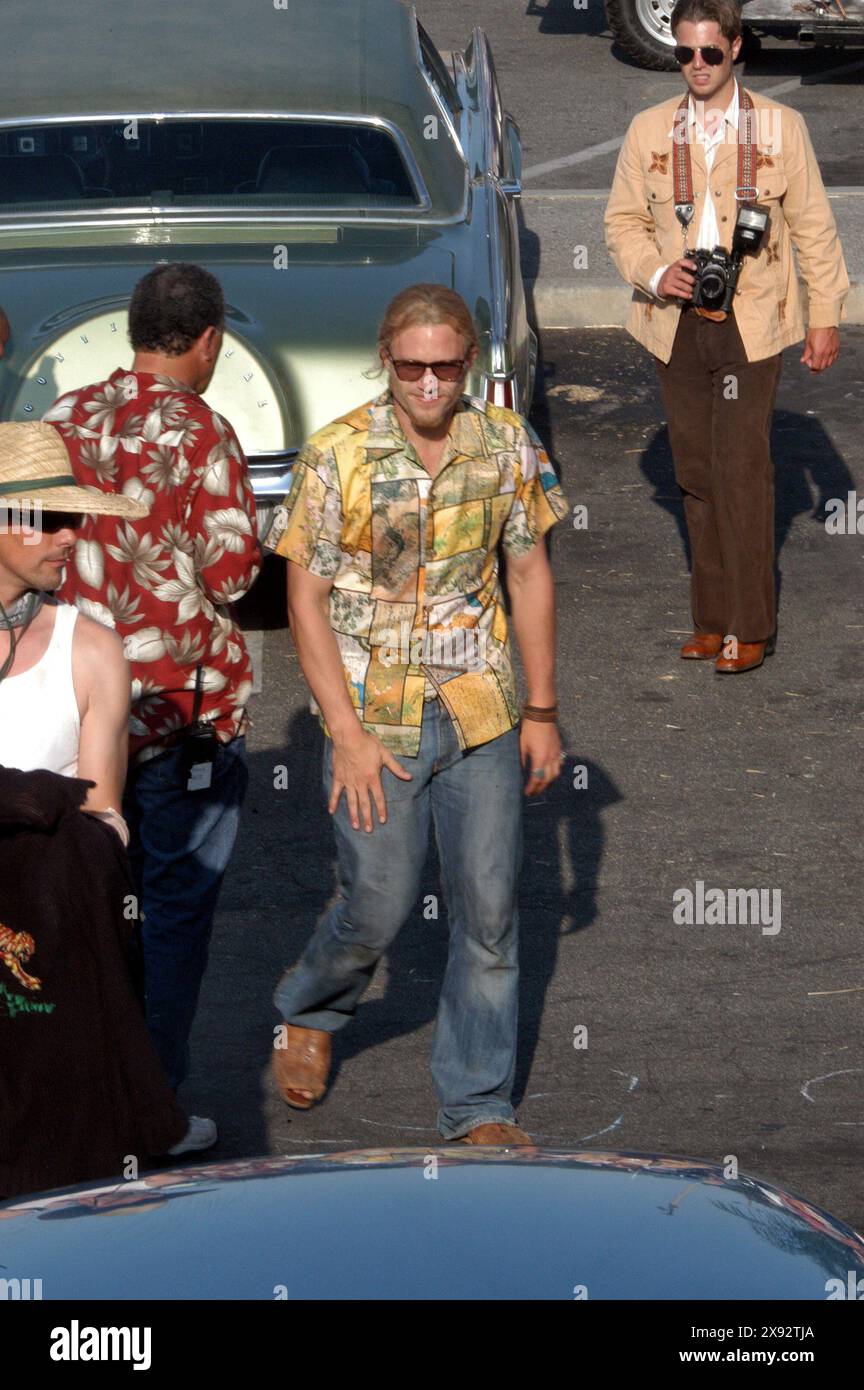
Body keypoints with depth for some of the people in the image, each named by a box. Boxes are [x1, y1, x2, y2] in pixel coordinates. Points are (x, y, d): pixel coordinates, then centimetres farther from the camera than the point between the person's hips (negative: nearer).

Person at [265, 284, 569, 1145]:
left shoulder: (507, 446, -3)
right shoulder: (335, 458, -12)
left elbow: (529, 572, 7)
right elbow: (305, 600, -9)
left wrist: (542, 711, 7)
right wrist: (348, 736, -13)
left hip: (480, 713, 3)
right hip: (375, 719, -3)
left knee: (488, 911, 5)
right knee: (379, 907, 4)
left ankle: (478, 1106, 18)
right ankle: (307, 1014, 37)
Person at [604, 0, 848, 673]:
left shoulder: (781, 127, 1)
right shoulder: (649, 130, 7)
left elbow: (813, 226, 5)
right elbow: (623, 220, 13)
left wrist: (826, 315, 2)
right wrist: (655, 272, -6)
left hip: (750, 324, -3)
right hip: (677, 324, 3)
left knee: (742, 470, -9)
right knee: (697, 473, 6)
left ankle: (750, 627, -2)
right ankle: (712, 620, 15)